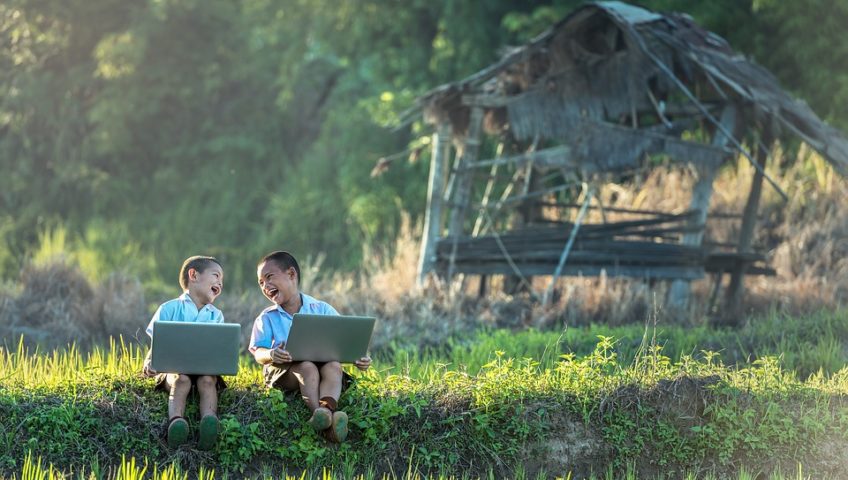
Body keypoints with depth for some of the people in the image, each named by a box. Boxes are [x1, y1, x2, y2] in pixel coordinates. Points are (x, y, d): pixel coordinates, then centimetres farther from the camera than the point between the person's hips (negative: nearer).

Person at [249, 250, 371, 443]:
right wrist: (271, 354, -26)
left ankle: (326, 408, -60)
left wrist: (359, 358, -16)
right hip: (283, 371, -1)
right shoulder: (267, 318, 10)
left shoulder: (322, 310, 10)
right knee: (307, 367, -33)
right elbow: (258, 352, -1)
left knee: (334, 366, -31)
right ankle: (323, 416, -55)